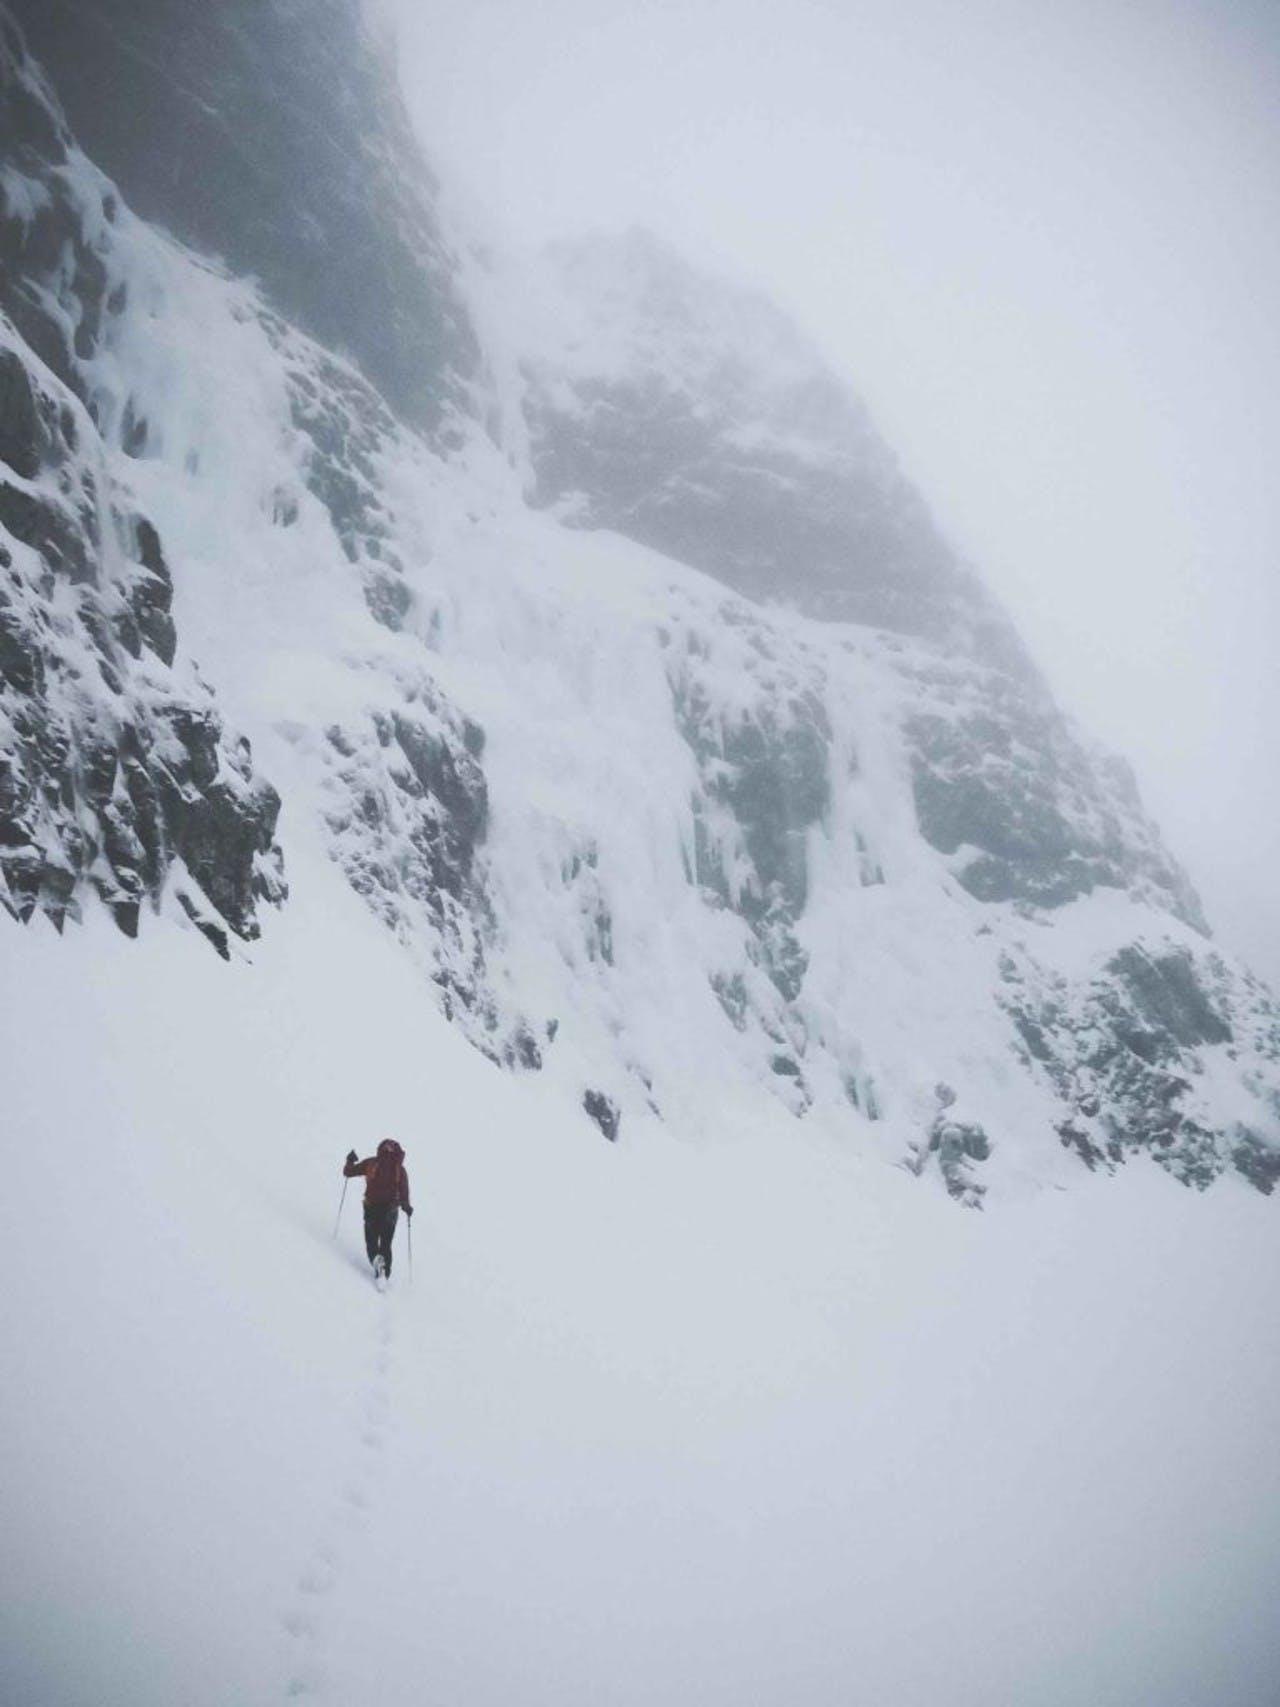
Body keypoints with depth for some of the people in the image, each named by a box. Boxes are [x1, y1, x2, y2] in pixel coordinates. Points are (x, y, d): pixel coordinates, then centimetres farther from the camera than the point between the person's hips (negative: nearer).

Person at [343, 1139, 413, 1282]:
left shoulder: (371, 1163, -1)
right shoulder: (399, 1168, -1)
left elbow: (348, 1172, 5)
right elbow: (404, 1190, -9)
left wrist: (350, 1161, 22)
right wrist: (406, 1206, 1)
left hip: (372, 1208, -1)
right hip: (390, 1211, 1)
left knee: (371, 1241, 11)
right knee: (386, 1244, 15)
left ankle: (376, 1258, -19)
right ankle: (386, 1272, 8)